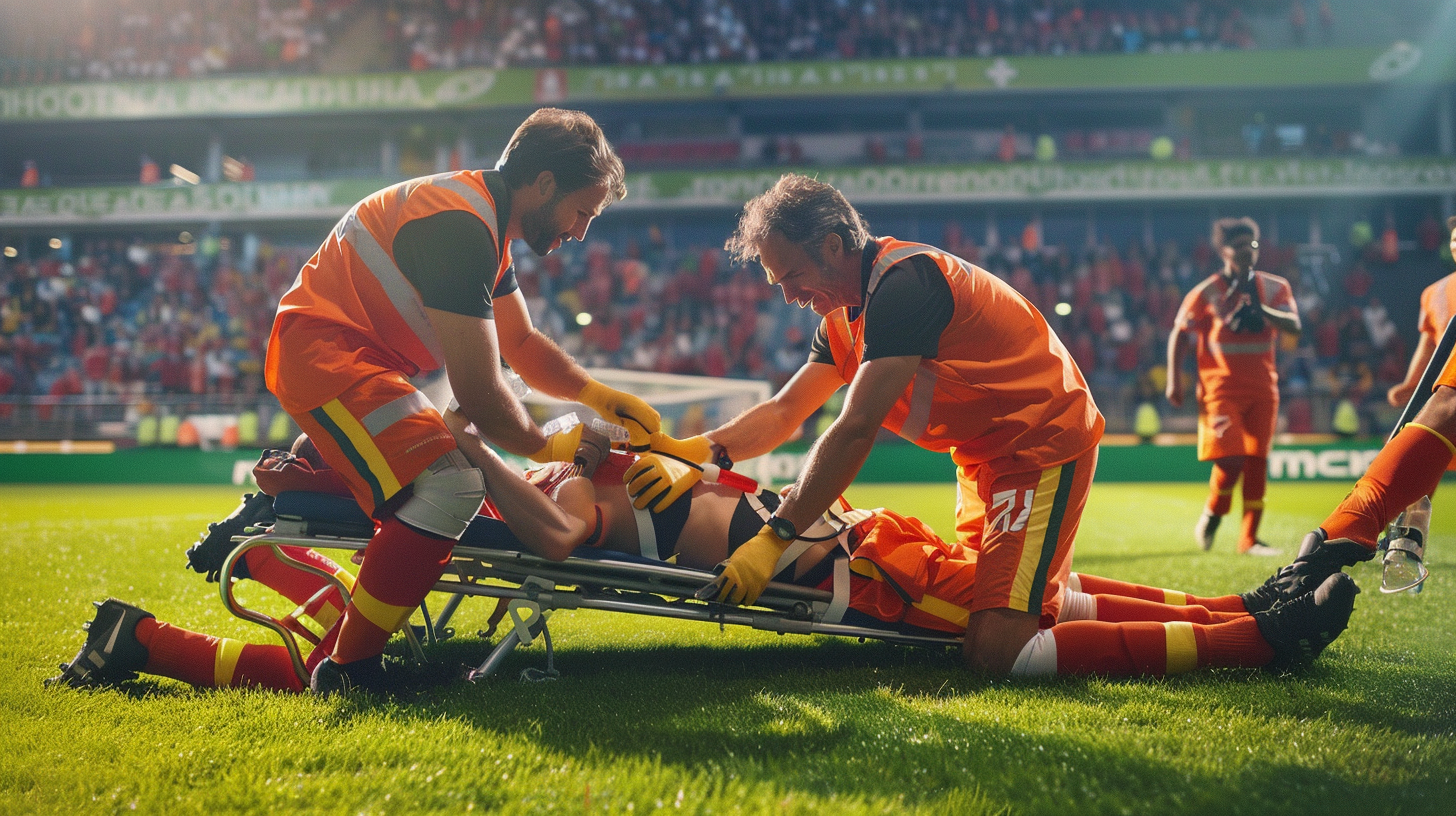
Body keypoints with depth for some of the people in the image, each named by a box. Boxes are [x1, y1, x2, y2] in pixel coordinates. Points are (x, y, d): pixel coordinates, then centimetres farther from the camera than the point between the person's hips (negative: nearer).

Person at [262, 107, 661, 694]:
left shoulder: (486, 223, 11)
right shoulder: (461, 226, -22)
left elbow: (521, 343, 23)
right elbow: (478, 390, -23)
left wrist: (598, 396, 8)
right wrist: (548, 447, -6)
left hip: (364, 355, 11)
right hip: (323, 353, -11)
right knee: (451, 487, -27)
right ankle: (347, 672, -20)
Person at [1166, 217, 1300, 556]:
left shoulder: (1275, 287, 5)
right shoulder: (1207, 293, -3)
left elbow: (1293, 325, -8)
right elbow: (1179, 333, 3)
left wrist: (1261, 310, -25)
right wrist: (1174, 380, -4)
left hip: (1263, 388, 4)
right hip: (1222, 386, -3)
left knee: (1257, 462, 1)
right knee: (1230, 459, -15)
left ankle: (1249, 538, 8)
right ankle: (1211, 516, 13)